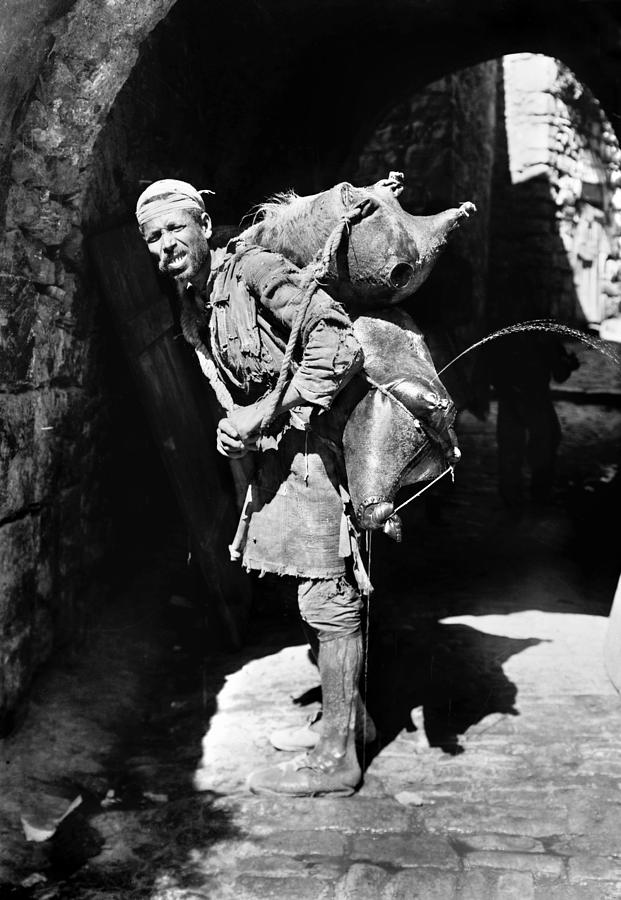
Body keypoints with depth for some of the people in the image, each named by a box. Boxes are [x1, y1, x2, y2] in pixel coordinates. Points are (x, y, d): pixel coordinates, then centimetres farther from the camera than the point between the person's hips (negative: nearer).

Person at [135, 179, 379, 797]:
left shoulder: (254, 271, -17)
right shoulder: (193, 304, 11)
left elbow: (339, 348, -27)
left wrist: (265, 413, -25)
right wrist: (234, 429, 2)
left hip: (317, 440, -10)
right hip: (278, 450, 10)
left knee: (328, 596, -5)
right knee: (319, 594, 17)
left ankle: (336, 758, 5)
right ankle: (345, 717, 32)